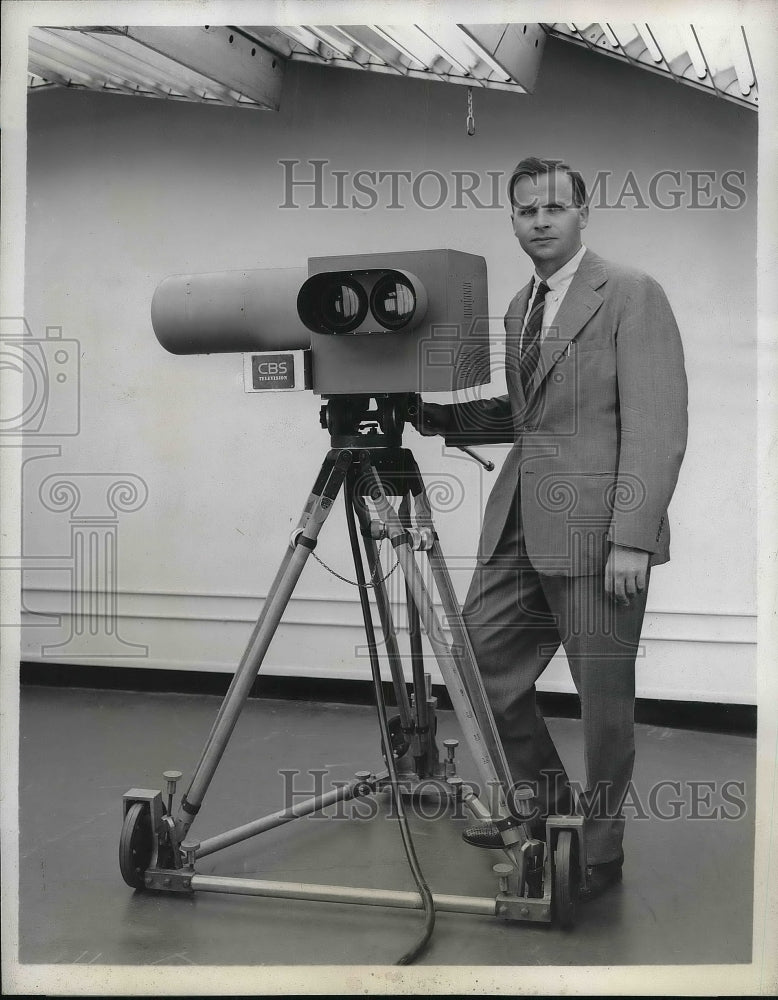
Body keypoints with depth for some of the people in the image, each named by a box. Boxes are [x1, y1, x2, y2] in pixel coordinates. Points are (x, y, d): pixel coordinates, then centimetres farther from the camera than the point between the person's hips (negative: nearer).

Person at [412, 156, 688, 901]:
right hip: (519, 525, 8)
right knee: (478, 662, 11)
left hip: (595, 531, -7)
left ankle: (599, 847, 21)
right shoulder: (519, 307, 17)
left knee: (603, 697, 2)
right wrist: (436, 417, 8)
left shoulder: (632, 296, -6)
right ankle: (543, 801, 32)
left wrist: (631, 539, -19)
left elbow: (657, 427, -12)